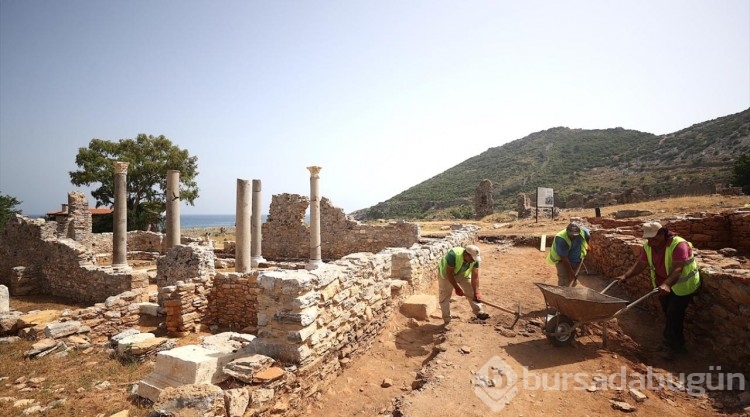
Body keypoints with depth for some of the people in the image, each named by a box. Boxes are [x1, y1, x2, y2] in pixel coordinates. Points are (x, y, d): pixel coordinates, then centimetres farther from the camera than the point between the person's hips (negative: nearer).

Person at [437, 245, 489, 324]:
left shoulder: (475, 259, -26)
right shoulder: (453, 255, -41)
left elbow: (475, 276, -23)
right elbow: (449, 273, -33)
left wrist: (476, 292, -28)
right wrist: (457, 288, -28)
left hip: (463, 274, 4)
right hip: (446, 272, -4)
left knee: (472, 291, -4)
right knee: (445, 295, -3)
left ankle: (479, 312, 9)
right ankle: (447, 320, 8)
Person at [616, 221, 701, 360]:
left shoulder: (678, 245, -29)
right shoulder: (648, 246, -8)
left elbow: (677, 269, -38)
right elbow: (640, 264, -6)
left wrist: (666, 284, -52)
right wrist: (625, 276, -18)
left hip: (682, 285, -7)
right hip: (664, 285, 7)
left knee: (673, 316, -5)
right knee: (669, 315, 17)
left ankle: (669, 345, 10)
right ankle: (678, 343, 36)